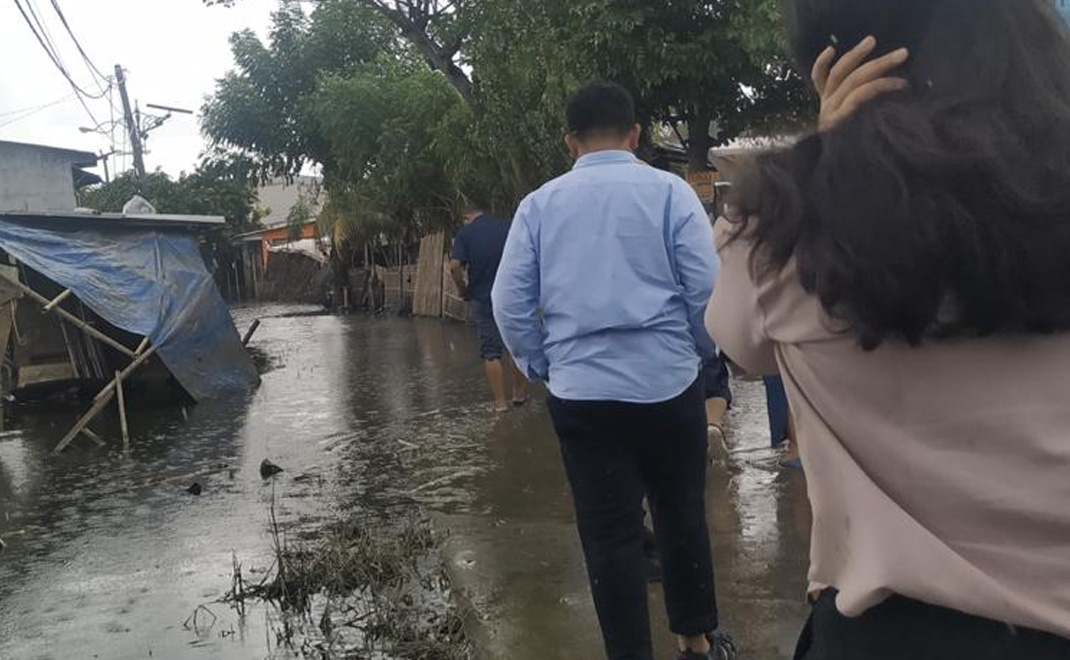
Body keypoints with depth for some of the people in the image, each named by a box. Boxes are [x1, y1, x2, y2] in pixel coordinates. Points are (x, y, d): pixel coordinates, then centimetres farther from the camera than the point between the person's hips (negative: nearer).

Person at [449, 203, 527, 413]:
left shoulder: (465, 232, -2)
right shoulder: (507, 227, 5)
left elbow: (455, 266, -14)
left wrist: (463, 290, 0)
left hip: (483, 298, -2)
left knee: (491, 350, 4)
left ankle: (500, 401, 4)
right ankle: (520, 393, 24)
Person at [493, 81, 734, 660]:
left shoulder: (538, 205, 3)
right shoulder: (669, 191, -3)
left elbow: (510, 305, 1)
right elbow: (708, 289, -7)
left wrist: (541, 367, 14)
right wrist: (692, 350, 11)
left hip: (579, 391, 1)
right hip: (667, 383, 0)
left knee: (609, 534, 8)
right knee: (682, 516, 17)